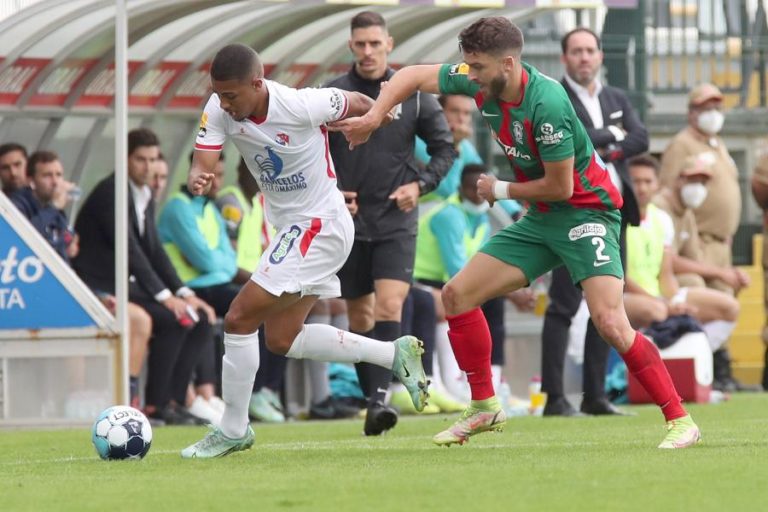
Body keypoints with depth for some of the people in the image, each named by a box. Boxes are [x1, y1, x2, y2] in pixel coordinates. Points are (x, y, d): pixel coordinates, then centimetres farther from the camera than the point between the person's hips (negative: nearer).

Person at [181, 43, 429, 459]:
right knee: (282, 340, 14)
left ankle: (233, 430, 2)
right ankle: (396, 354, 21)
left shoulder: (300, 106, -25)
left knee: (239, 319, -12)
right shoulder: (219, 110, -9)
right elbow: (202, 164, -16)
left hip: (319, 225, -9)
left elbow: (360, 105, -7)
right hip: (291, 226, 9)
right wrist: (197, 180, -40)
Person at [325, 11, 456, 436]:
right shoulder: (331, 96, 1)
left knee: (389, 305, -18)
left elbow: (445, 149, 8)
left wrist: (420, 185, -6)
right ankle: (371, 399, 19)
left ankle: (380, 398, -25)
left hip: (396, 222, -2)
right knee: (359, 316, 7)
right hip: (348, 222, 2)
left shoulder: (413, 95, 1)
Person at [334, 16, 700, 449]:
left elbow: (560, 186, -21)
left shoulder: (547, 104, -28)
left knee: (609, 320, -25)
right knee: (457, 294, 5)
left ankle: (680, 420, -16)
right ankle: (485, 408, 18)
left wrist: (501, 191, -7)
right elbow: (413, 76, 8)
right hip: (541, 219, 8)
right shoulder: (481, 81, -6)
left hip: (586, 210, -8)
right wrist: (374, 117, -5)